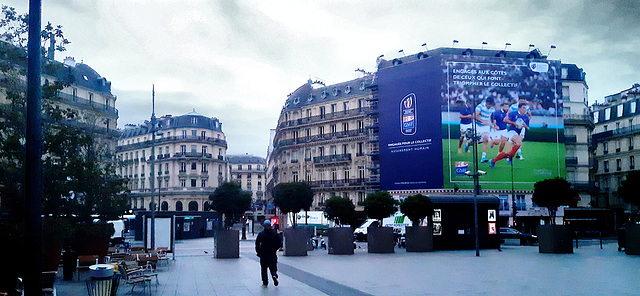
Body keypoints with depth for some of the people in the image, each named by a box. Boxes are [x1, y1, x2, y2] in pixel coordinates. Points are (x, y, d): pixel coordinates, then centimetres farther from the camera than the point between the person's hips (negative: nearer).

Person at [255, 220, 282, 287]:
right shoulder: (275, 233, -2)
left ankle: (265, 282, 8)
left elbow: (257, 244, -5)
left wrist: (258, 252, 6)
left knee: (264, 269, 10)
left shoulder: (261, 234, -6)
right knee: (273, 267, 12)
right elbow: (279, 244, 1)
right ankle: (274, 275, -17)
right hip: (273, 255, 1)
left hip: (263, 254, -1)